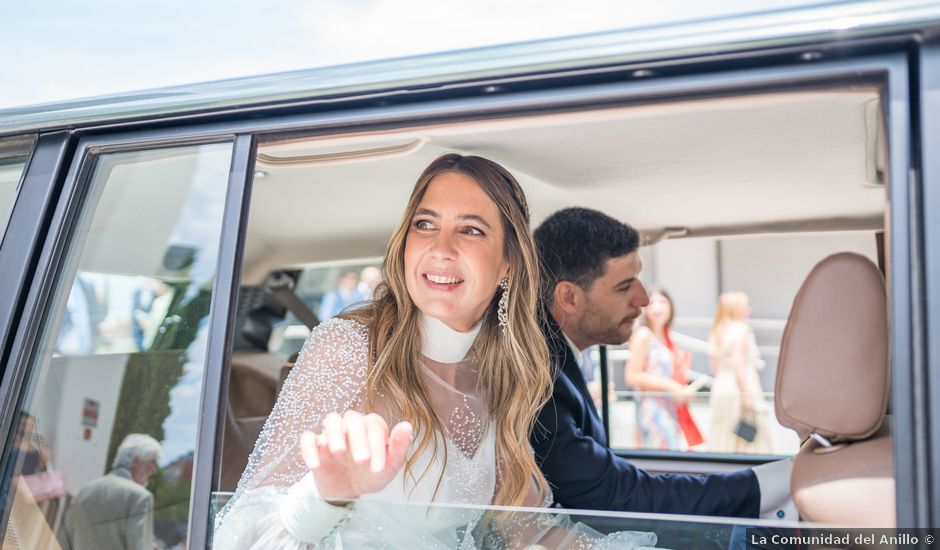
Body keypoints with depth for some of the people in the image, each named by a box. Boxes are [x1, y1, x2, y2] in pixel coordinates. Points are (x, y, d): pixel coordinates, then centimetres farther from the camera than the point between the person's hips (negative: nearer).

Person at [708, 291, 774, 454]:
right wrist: (749, 396, -18)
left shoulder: (718, 331, 12)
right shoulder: (741, 330, -11)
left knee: (724, 441, 9)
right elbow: (739, 364, -18)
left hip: (720, 388, 8)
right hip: (739, 389, -8)